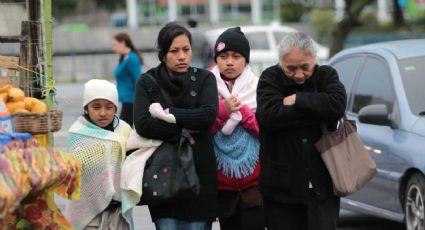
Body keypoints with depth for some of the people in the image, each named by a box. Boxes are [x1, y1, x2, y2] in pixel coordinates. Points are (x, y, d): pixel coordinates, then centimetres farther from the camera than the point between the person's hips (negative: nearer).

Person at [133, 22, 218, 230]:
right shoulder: (148, 82, 4)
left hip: (200, 172, 0)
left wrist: (168, 113, -11)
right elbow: (142, 124, -10)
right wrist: (183, 130, -11)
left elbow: (209, 114, -12)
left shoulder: (204, 78, 5)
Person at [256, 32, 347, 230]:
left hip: (322, 185, 1)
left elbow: (338, 104, -17)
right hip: (281, 186, 0)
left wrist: (298, 100, -15)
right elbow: (269, 115, -19)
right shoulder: (270, 78, 0)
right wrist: (317, 110, -16)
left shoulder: (326, 75, 4)